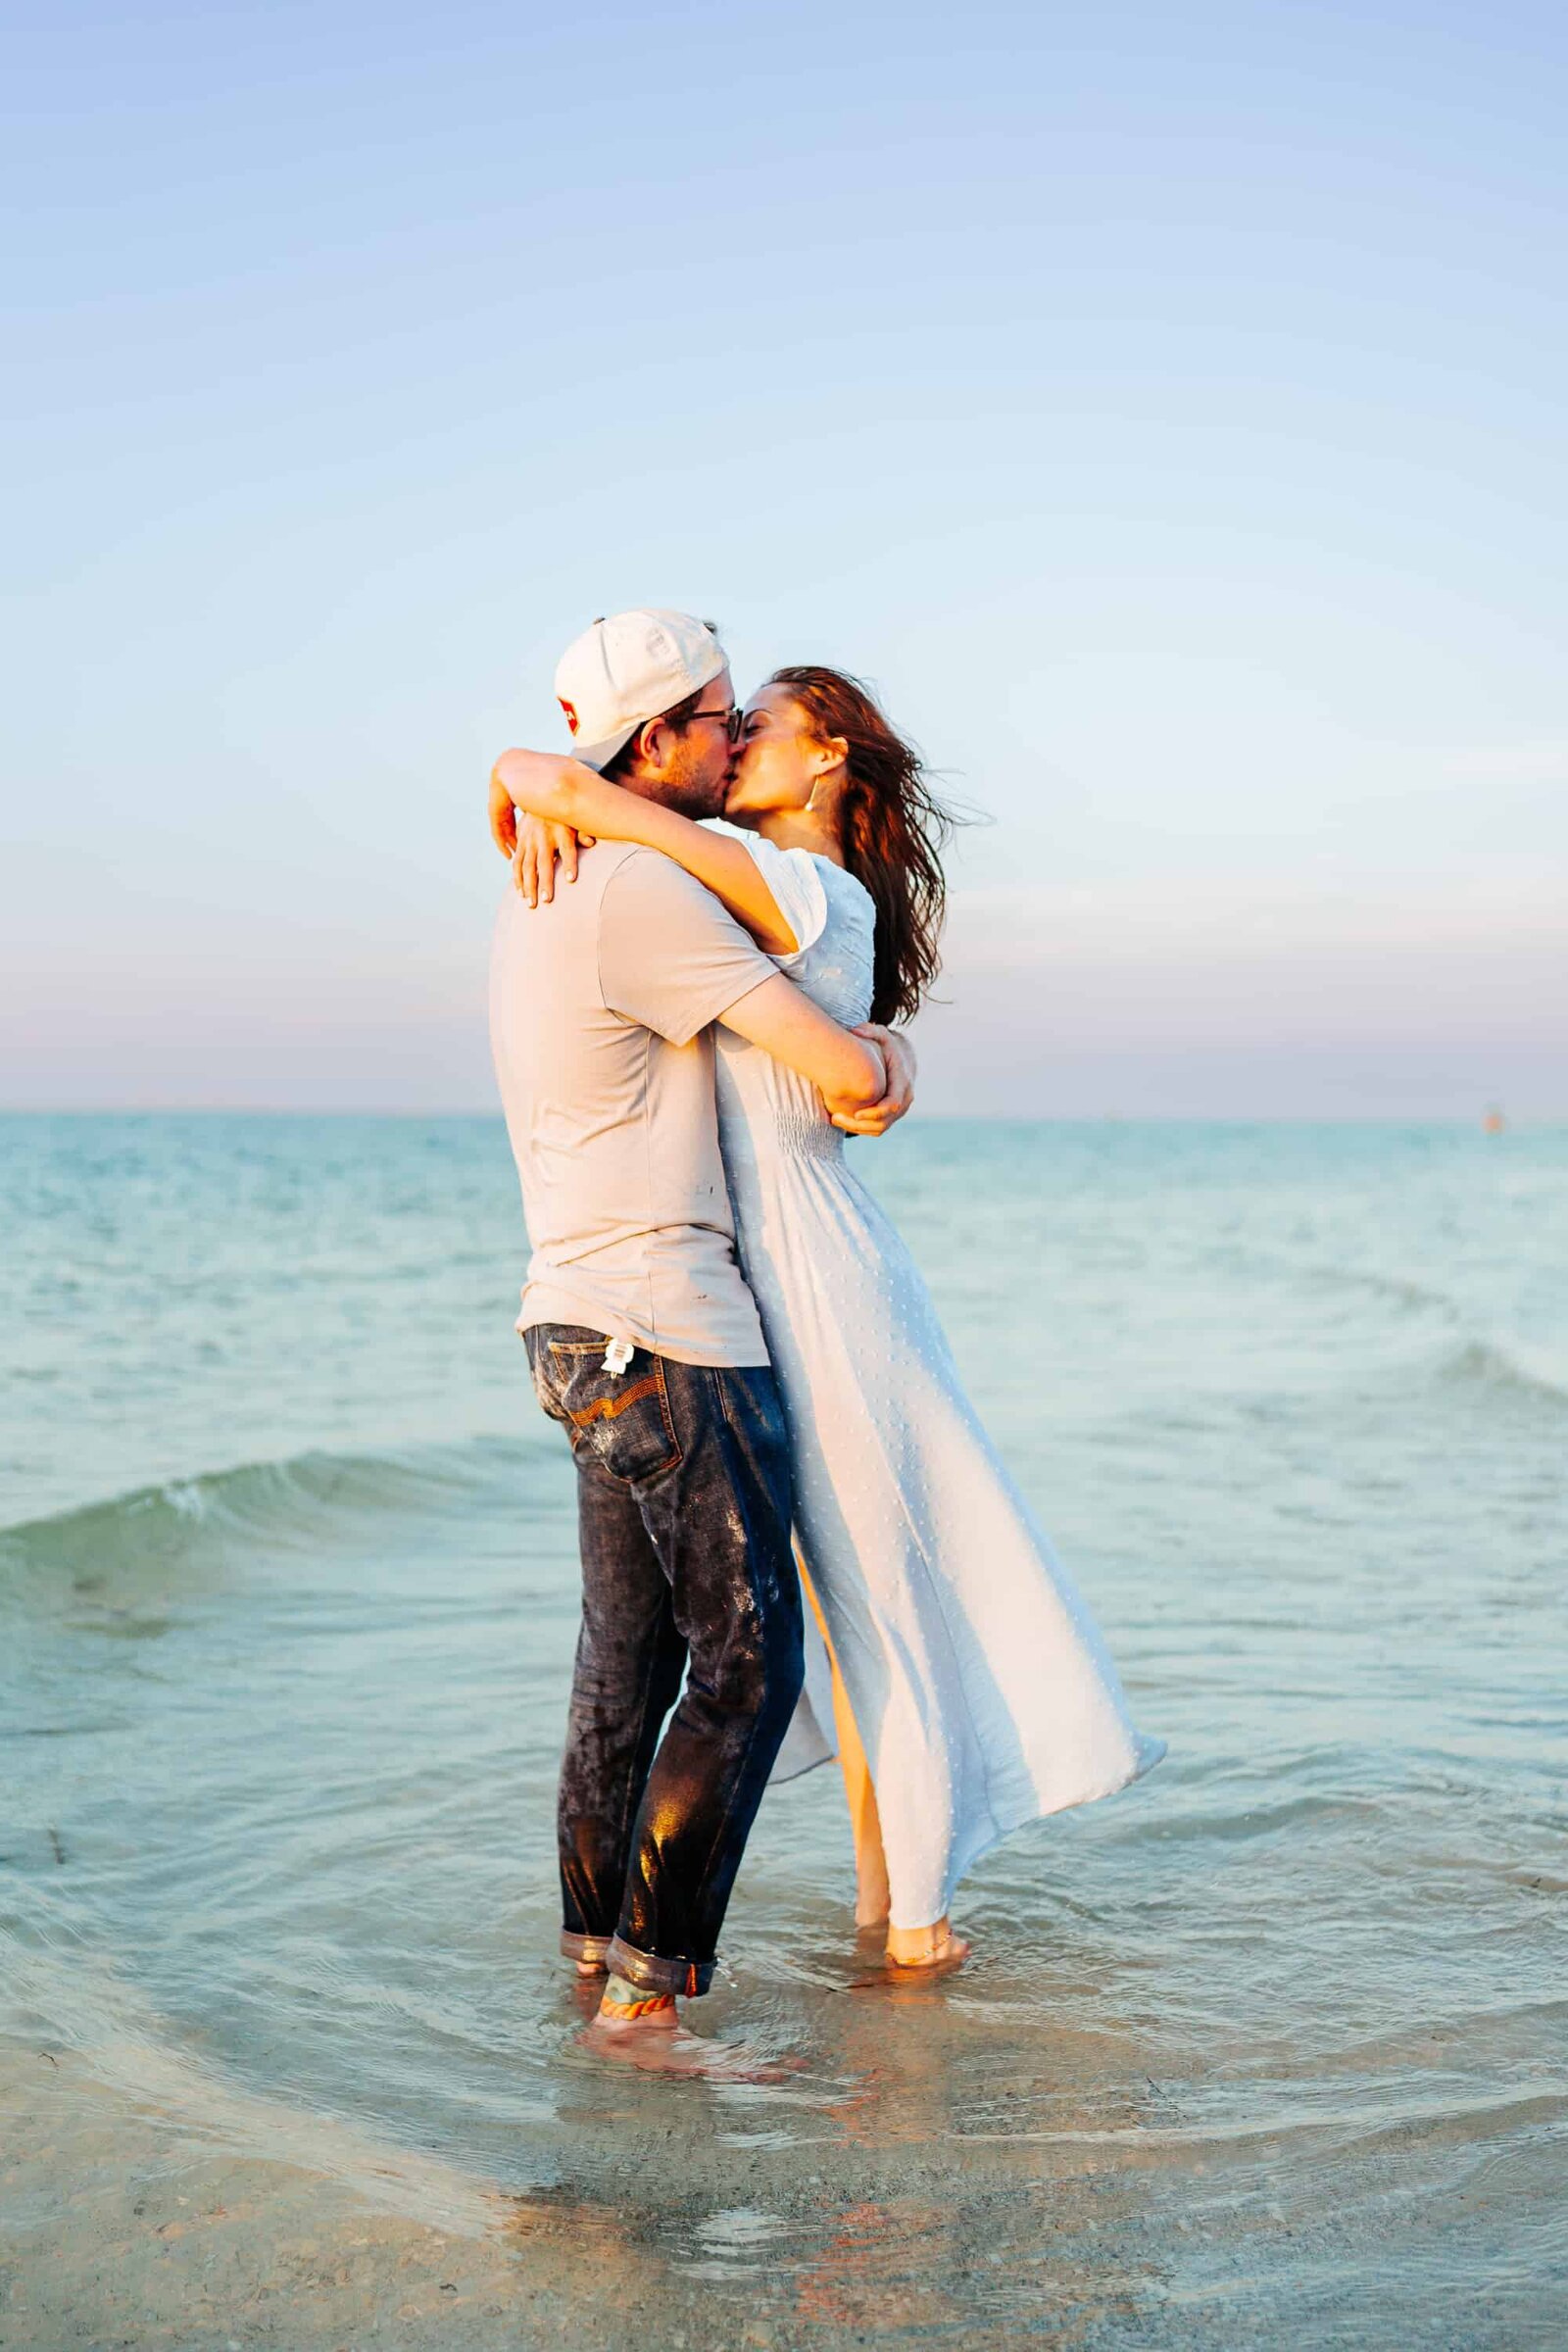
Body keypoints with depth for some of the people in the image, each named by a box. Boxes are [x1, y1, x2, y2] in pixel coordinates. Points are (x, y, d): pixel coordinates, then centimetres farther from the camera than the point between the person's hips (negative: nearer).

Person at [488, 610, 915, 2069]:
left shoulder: (535, 902, 15)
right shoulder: (642, 890, -16)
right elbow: (847, 1075, -17)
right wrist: (880, 1061, 7)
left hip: (578, 1331, 10)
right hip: (669, 1335, -10)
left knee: (629, 1652, 15)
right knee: (748, 1662, -5)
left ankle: (595, 1945, 23)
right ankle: (650, 1991, -3)